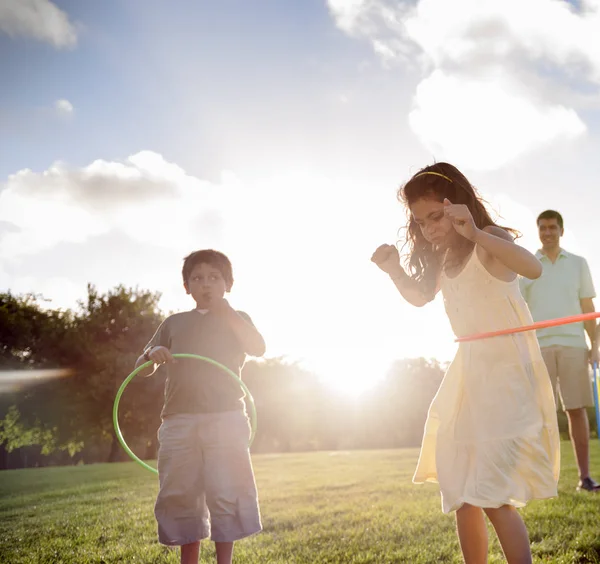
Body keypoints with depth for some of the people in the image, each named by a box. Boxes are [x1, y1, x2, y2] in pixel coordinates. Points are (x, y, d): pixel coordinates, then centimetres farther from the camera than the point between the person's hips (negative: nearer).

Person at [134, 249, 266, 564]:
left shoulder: (237, 320, 15)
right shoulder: (173, 323, 18)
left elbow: (258, 348, -6)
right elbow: (140, 368, 15)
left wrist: (224, 310, -11)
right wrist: (152, 354, -9)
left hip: (225, 418, -2)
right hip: (178, 420, 2)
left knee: (226, 494, -7)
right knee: (180, 497, 3)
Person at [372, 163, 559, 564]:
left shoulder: (489, 242, -13)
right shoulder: (444, 259, 9)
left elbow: (532, 267, -34)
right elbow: (419, 296, 27)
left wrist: (475, 233, -48)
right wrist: (395, 270, 6)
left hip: (507, 375, -8)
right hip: (468, 376, 8)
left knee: (493, 496, -16)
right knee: (462, 497, 11)